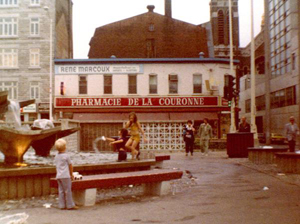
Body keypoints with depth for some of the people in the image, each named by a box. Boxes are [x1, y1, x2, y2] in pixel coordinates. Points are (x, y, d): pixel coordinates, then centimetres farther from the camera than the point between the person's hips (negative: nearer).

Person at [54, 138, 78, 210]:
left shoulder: (56, 156, 9)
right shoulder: (66, 156, -8)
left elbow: (57, 166, 14)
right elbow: (70, 166, -2)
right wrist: (71, 175, 10)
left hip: (58, 176, 6)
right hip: (65, 176, -6)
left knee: (61, 191, 9)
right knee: (68, 190, 0)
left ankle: (62, 205, 11)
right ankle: (70, 205, 5)